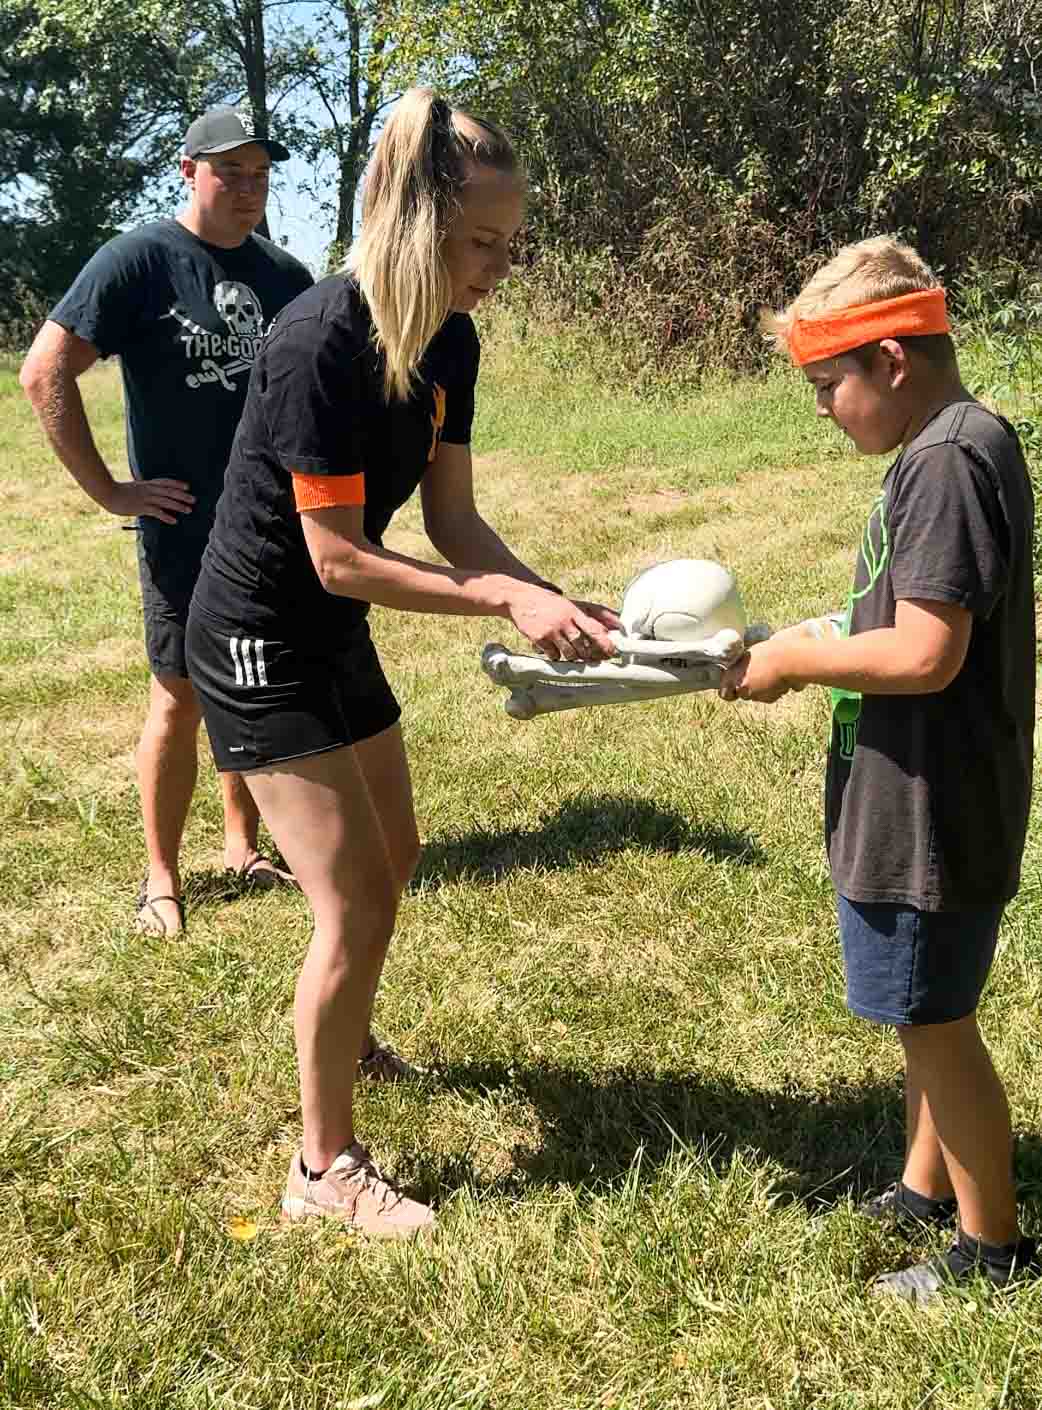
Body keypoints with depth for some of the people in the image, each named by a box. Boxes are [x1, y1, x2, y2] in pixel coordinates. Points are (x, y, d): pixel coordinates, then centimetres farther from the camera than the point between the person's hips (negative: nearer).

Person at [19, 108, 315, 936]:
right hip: (184, 532, -5)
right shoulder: (140, 260, -9)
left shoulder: (284, 275, 7)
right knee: (180, 699, 2)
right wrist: (108, 491, -14)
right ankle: (163, 878, 16)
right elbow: (44, 373, -13)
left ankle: (244, 847, 30)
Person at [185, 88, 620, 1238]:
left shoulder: (448, 342, -4)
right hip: (258, 644, -9)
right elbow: (339, 558, -26)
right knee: (353, 904, -7)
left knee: (391, 859, 23)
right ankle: (322, 1167, 11)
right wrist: (505, 602, -26)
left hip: (333, 636, 9)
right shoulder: (318, 345, -28)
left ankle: (346, 1040, 49)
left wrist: (557, 601, -16)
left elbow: (452, 519, -2)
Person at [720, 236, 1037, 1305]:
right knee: (927, 1014, 22)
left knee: (936, 1023, 6)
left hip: (930, 816, -10)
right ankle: (925, 1193, 39)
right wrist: (811, 643, 6)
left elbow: (925, 655, -27)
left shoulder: (948, 463, -22)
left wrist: (797, 661, -15)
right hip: (917, 807, 10)